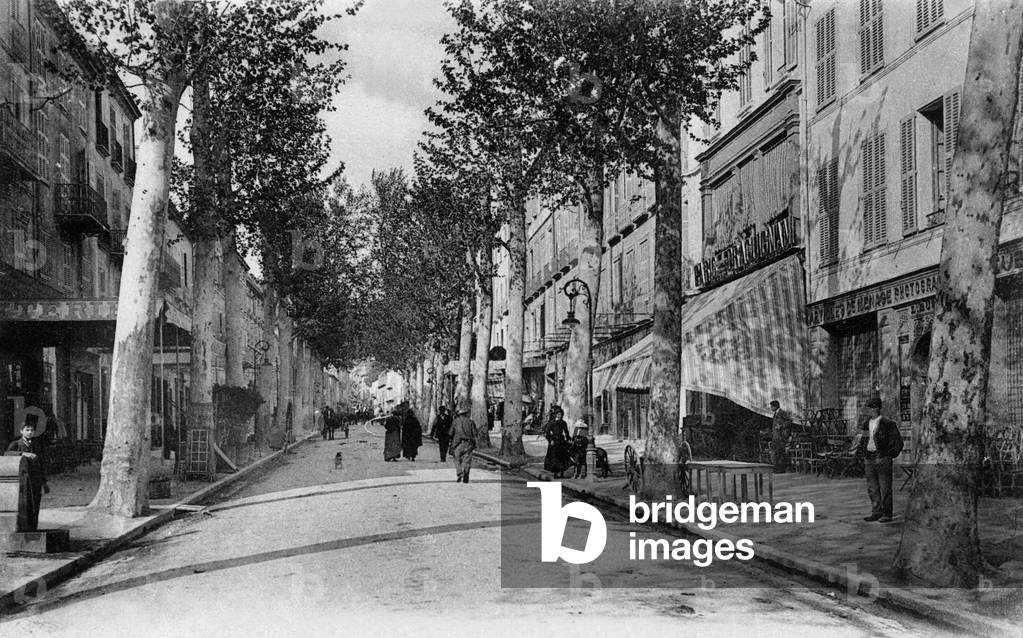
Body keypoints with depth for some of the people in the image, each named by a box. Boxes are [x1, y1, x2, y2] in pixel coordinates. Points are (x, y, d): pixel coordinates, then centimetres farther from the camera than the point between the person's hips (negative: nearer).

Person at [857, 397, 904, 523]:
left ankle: (887, 514, 2)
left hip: (882, 459, -6)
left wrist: (891, 456, -4)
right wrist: (863, 455, 12)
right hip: (869, 460, 6)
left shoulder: (888, 424, -7)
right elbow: (862, 441, 23)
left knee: (885, 488, -2)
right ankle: (876, 513, 14)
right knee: (872, 488, 7)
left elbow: (898, 441, -3)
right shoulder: (866, 424, 11)